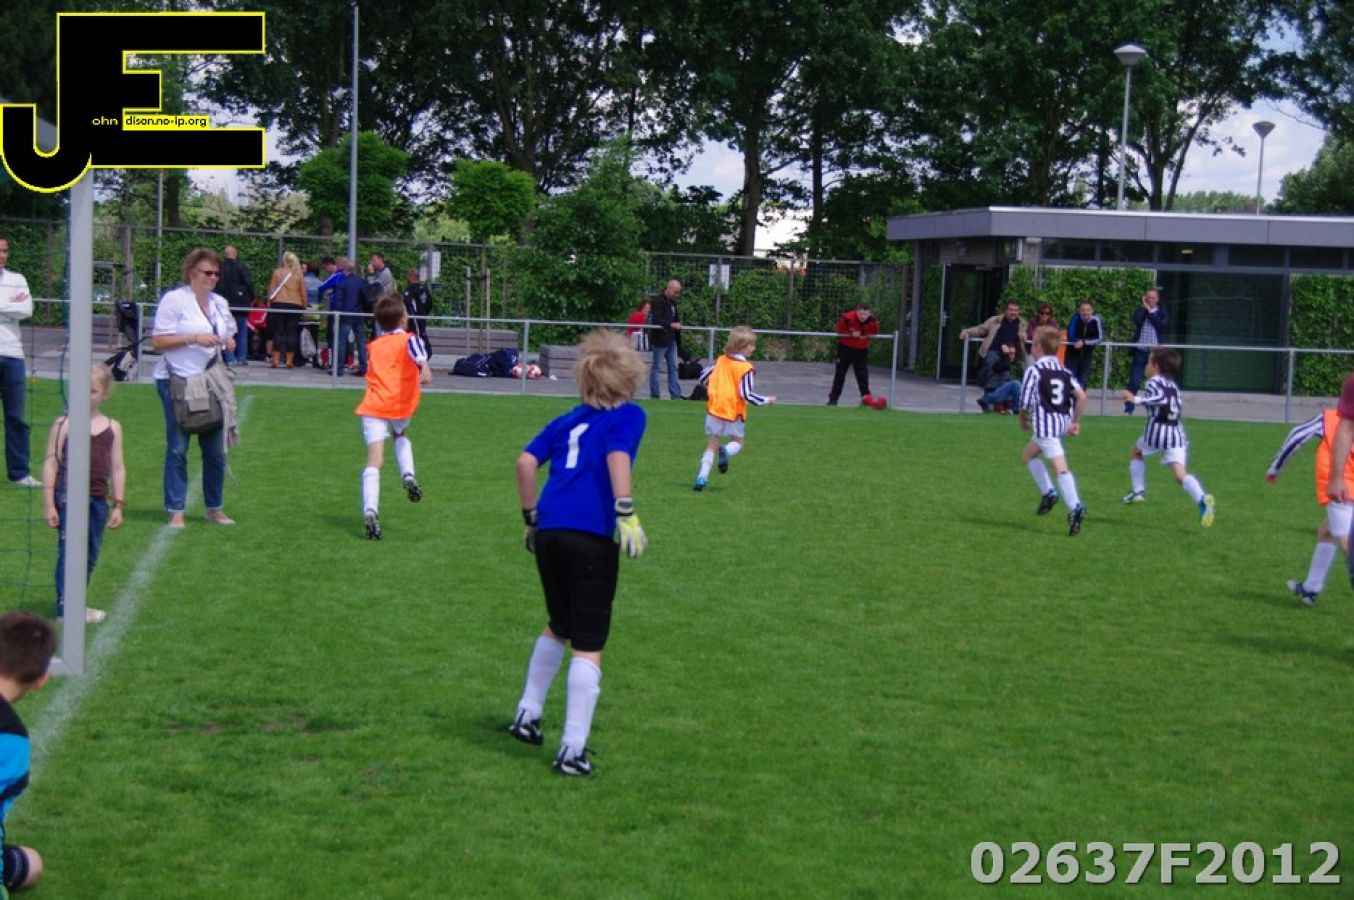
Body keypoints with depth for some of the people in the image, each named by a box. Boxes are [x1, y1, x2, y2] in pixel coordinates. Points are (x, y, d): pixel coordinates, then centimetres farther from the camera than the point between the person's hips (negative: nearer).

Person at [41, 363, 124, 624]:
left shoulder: (112, 428, 8)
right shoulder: (64, 424, -2)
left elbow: (118, 468, 11)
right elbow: (50, 463, -2)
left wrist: (118, 505, 9)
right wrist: (49, 504, -6)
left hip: (98, 498, 4)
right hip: (68, 496, -4)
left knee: (90, 554, 12)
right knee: (69, 551, -9)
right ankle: (65, 609, -6)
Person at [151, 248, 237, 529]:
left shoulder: (218, 303, 13)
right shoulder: (174, 299, -6)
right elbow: (158, 341, -11)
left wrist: (227, 343, 2)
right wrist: (193, 338, -19)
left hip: (210, 382, 6)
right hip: (177, 382, -6)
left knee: (215, 448, 7)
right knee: (177, 448, -2)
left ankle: (214, 508, 18)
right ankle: (175, 511, 4)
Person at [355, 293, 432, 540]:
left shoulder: (373, 346, 19)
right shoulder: (408, 339, 6)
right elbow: (418, 353, -17)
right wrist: (425, 368, -32)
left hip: (372, 408, 1)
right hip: (400, 406, -1)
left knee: (374, 460, -9)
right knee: (401, 435, 33)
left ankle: (370, 510, -29)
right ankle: (408, 474, 9)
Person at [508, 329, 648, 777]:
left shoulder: (568, 420, 20)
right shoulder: (628, 415, 5)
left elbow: (525, 462, 11)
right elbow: (618, 456, -15)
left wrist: (531, 516, 19)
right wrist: (626, 513, -21)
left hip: (548, 532, 6)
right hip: (592, 538, -6)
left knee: (559, 627, 27)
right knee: (588, 646, 1)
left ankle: (527, 715, 33)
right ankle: (572, 750, 1)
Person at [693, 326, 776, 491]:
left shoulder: (720, 361, 4)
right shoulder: (746, 368, -14)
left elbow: (703, 377, 10)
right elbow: (746, 394, -19)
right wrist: (767, 400, -7)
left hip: (714, 410, 4)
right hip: (734, 413, -4)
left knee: (712, 445, 12)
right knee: (738, 441, 15)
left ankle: (702, 477, 0)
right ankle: (726, 452, -19)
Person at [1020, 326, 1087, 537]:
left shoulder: (1034, 371, -6)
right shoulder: (1064, 371, 13)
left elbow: (1026, 402, -9)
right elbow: (1081, 396, 3)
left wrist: (1023, 420, 10)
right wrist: (1076, 422, 10)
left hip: (1045, 423, -8)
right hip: (1063, 422, 8)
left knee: (1060, 467, -13)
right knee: (1028, 454, 22)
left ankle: (1075, 507, -21)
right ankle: (1048, 492, 16)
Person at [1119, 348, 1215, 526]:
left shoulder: (1154, 382, -2)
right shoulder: (1172, 384, 21)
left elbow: (1161, 398, -20)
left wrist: (1136, 399, -22)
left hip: (1157, 430, -5)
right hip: (1176, 431, 5)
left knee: (1136, 452, 26)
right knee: (1180, 473, -6)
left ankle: (1138, 490, 21)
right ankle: (1202, 499, -31)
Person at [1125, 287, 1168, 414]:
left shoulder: (1163, 313, 10)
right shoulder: (1139, 311, 10)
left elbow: (1162, 325, -10)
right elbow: (1137, 321, -12)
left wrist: (1151, 312, -5)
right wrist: (1144, 307, -5)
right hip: (1140, 351, 0)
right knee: (1134, 381, -3)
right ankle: (1128, 408, 0)